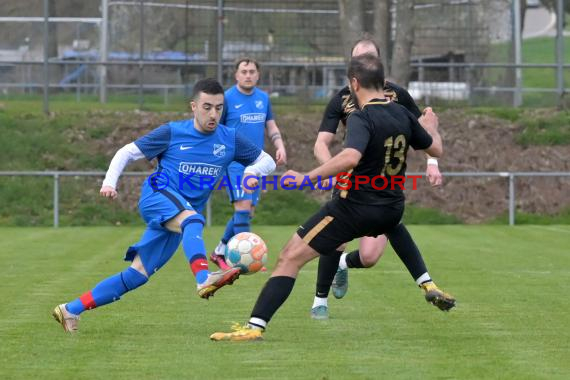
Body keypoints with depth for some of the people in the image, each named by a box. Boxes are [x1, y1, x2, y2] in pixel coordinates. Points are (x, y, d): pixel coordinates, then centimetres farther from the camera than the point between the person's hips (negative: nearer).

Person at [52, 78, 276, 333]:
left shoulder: (230, 140, 4)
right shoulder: (173, 133, -4)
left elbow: (267, 161, 12)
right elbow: (127, 153, 3)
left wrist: (252, 171, -10)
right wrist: (109, 182, -13)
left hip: (177, 221, 5)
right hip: (156, 197, -5)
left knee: (137, 274, -2)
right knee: (192, 219, -37)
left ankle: (71, 310, 5)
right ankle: (203, 279, -61)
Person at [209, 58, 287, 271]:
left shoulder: (263, 98, 11)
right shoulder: (227, 98, -5)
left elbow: (271, 127, 19)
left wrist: (280, 146, 2)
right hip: (234, 161, -6)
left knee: (247, 212, 7)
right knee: (243, 205, -18)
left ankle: (220, 253, 22)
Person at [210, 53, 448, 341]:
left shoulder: (362, 118, -18)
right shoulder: (403, 115, 4)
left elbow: (350, 157, -37)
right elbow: (436, 149, 19)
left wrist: (307, 178, -33)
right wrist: (431, 127, 41)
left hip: (356, 207, -7)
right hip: (392, 208, 7)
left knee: (290, 257, -7)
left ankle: (255, 326, -15)